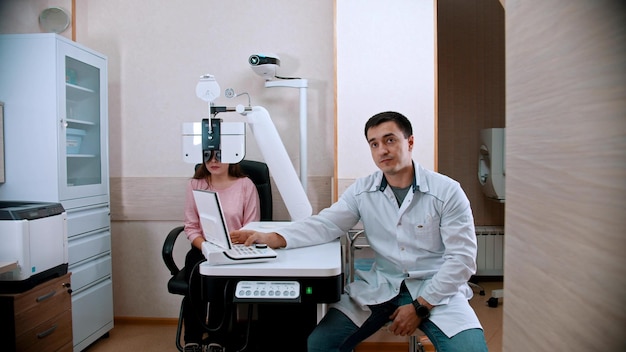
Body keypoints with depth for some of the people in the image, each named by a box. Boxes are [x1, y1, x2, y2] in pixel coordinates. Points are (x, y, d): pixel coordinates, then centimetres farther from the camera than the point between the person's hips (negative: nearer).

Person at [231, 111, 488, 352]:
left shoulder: (447, 191, -8)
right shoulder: (362, 191, 0)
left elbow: (461, 257, -9)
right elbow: (325, 224, -6)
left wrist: (420, 306, -13)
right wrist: (274, 238, -22)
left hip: (436, 290, -1)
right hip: (380, 287, 2)